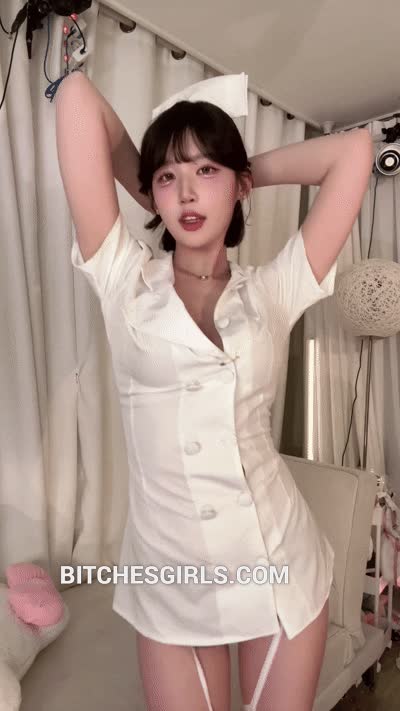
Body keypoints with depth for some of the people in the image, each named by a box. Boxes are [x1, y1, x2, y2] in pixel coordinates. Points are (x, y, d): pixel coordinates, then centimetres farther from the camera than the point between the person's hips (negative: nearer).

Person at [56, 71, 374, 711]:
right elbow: (77, 97, -5)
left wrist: (254, 172, 6)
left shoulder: (273, 290, -2)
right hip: (168, 580, -1)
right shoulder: (125, 281, -5)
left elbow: (354, 149, -2)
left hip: (280, 567, 2)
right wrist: (142, 180, 8)